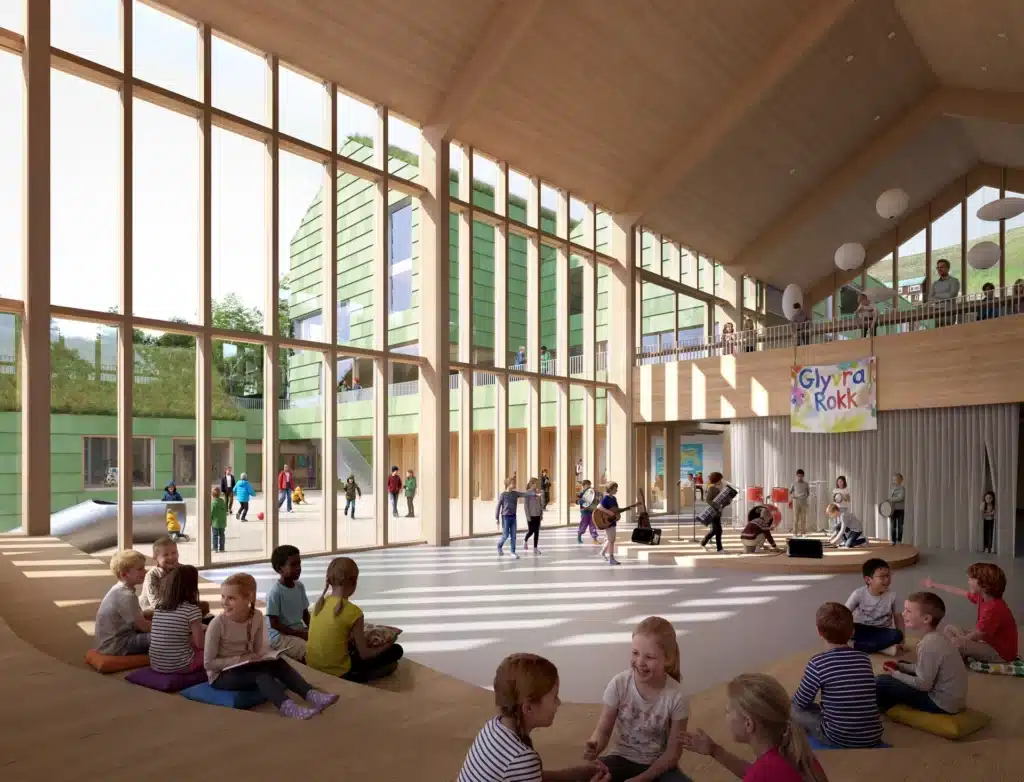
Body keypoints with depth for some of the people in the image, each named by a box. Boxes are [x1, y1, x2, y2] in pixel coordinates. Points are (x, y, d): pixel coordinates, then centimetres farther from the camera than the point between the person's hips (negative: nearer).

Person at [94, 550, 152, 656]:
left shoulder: (120, 589, 9)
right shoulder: (127, 596, -22)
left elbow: (138, 619, 15)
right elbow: (143, 625, -18)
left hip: (110, 641, 11)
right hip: (116, 647, -11)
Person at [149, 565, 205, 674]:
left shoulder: (158, 607, 4)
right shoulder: (192, 609, -14)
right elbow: (200, 644, -11)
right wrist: (201, 630, 10)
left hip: (156, 665, 5)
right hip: (181, 666, -5)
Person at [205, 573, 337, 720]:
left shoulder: (257, 616, -6)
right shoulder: (217, 624, -20)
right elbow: (208, 663, -16)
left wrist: (255, 658, -17)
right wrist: (240, 659, -22)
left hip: (247, 668, 5)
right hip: (221, 675, -5)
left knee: (277, 663, -22)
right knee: (260, 672, -32)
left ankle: (310, 694, -32)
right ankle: (285, 706, -50)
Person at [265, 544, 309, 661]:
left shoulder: (300, 586, 3)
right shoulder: (275, 591, -18)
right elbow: (274, 624, -17)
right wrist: (300, 634, -18)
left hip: (299, 630, 7)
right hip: (279, 636, -7)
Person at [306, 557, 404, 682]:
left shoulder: (320, 603, -3)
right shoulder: (353, 611, -21)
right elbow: (364, 655, -12)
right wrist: (387, 644, 4)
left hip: (312, 666, 7)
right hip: (337, 672, -7)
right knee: (395, 650, 3)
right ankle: (354, 680, 7)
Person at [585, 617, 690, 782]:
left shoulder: (676, 696, -19)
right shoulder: (619, 684, -16)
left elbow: (673, 751, -9)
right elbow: (603, 730, -8)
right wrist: (594, 747, -31)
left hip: (658, 765, 0)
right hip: (621, 759, 1)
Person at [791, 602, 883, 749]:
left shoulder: (818, 663, -14)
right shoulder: (865, 659, 1)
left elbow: (801, 702, -4)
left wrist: (795, 697, 19)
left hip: (839, 738, -6)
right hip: (873, 736, 6)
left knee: (793, 708, 12)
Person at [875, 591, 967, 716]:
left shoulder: (929, 644, -26)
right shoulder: (936, 638, 3)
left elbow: (923, 685, -23)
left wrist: (895, 674, -10)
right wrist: (900, 667, 6)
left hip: (942, 703, -10)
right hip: (951, 698, 10)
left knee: (881, 682, -10)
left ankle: (880, 709, 19)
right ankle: (887, 704, 29)